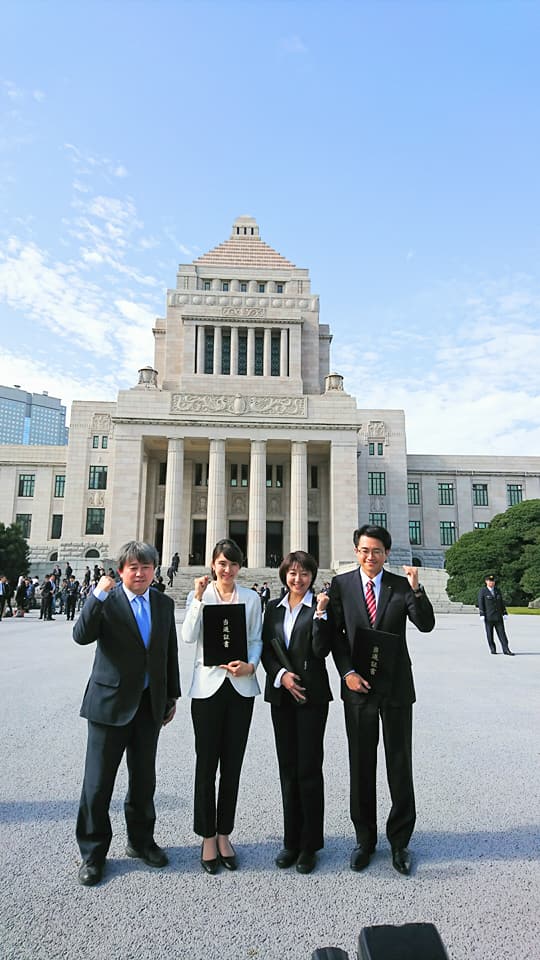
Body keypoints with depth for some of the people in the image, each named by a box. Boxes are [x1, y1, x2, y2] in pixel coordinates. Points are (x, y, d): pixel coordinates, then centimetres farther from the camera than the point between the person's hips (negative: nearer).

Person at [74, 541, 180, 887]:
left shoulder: (164, 604, 4)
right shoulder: (106, 601, -8)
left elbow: (171, 652, 9)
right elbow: (81, 636, -23)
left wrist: (172, 696, 11)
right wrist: (99, 594, -32)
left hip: (150, 703, 4)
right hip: (110, 702, -4)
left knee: (144, 779, 17)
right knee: (98, 781, 7)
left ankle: (141, 840, 38)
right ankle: (93, 852, 28)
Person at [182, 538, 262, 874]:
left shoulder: (251, 598, 5)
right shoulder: (200, 594, 2)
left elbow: (256, 640, 7)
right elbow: (189, 636, -9)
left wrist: (250, 665, -11)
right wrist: (198, 598, -17)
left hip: (241, 687, 2)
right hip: (208, 685, -1)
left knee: (232, 765, 11)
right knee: (207, 764, 7)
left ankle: (224, 834, 28)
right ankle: (208, 837, 24)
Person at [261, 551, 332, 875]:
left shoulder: (320, 605, -4)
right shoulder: (274, 607, 9)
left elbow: (322, 650, -12)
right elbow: (266, 649, 8)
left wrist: (320, 614, -21)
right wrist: (281, 675, -6)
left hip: (311, 694, -4)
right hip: (281, 694, 4)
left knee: (309, 769, 1)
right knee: (288, 769, 12)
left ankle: (310, 845, 17)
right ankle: (292, 840, 26)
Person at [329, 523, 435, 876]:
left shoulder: (401, 585, -2)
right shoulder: (341, 584, -2)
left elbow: (426, 625, -12)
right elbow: (336, 634, -1)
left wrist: (416, 588, -26)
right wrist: (347, 672, -11)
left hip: (396, 687, 0)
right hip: (358, 687, 1)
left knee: (400, 765, 11)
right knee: (361, 767, 13)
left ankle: (400, 841, 29)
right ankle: (365, 839, 31)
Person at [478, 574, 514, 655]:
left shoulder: (497, 590, 9)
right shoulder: (483, 591, -4)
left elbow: (501, 602, 11)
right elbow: (480, 603, -8)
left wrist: (504, 613, 4)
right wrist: (482, 615, -15)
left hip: (498, 616, 4)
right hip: (488, 617, -3)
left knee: (502, 633, 0)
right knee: (489, 634, 3)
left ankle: (506, 650, 0)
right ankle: (492, 649, 14)